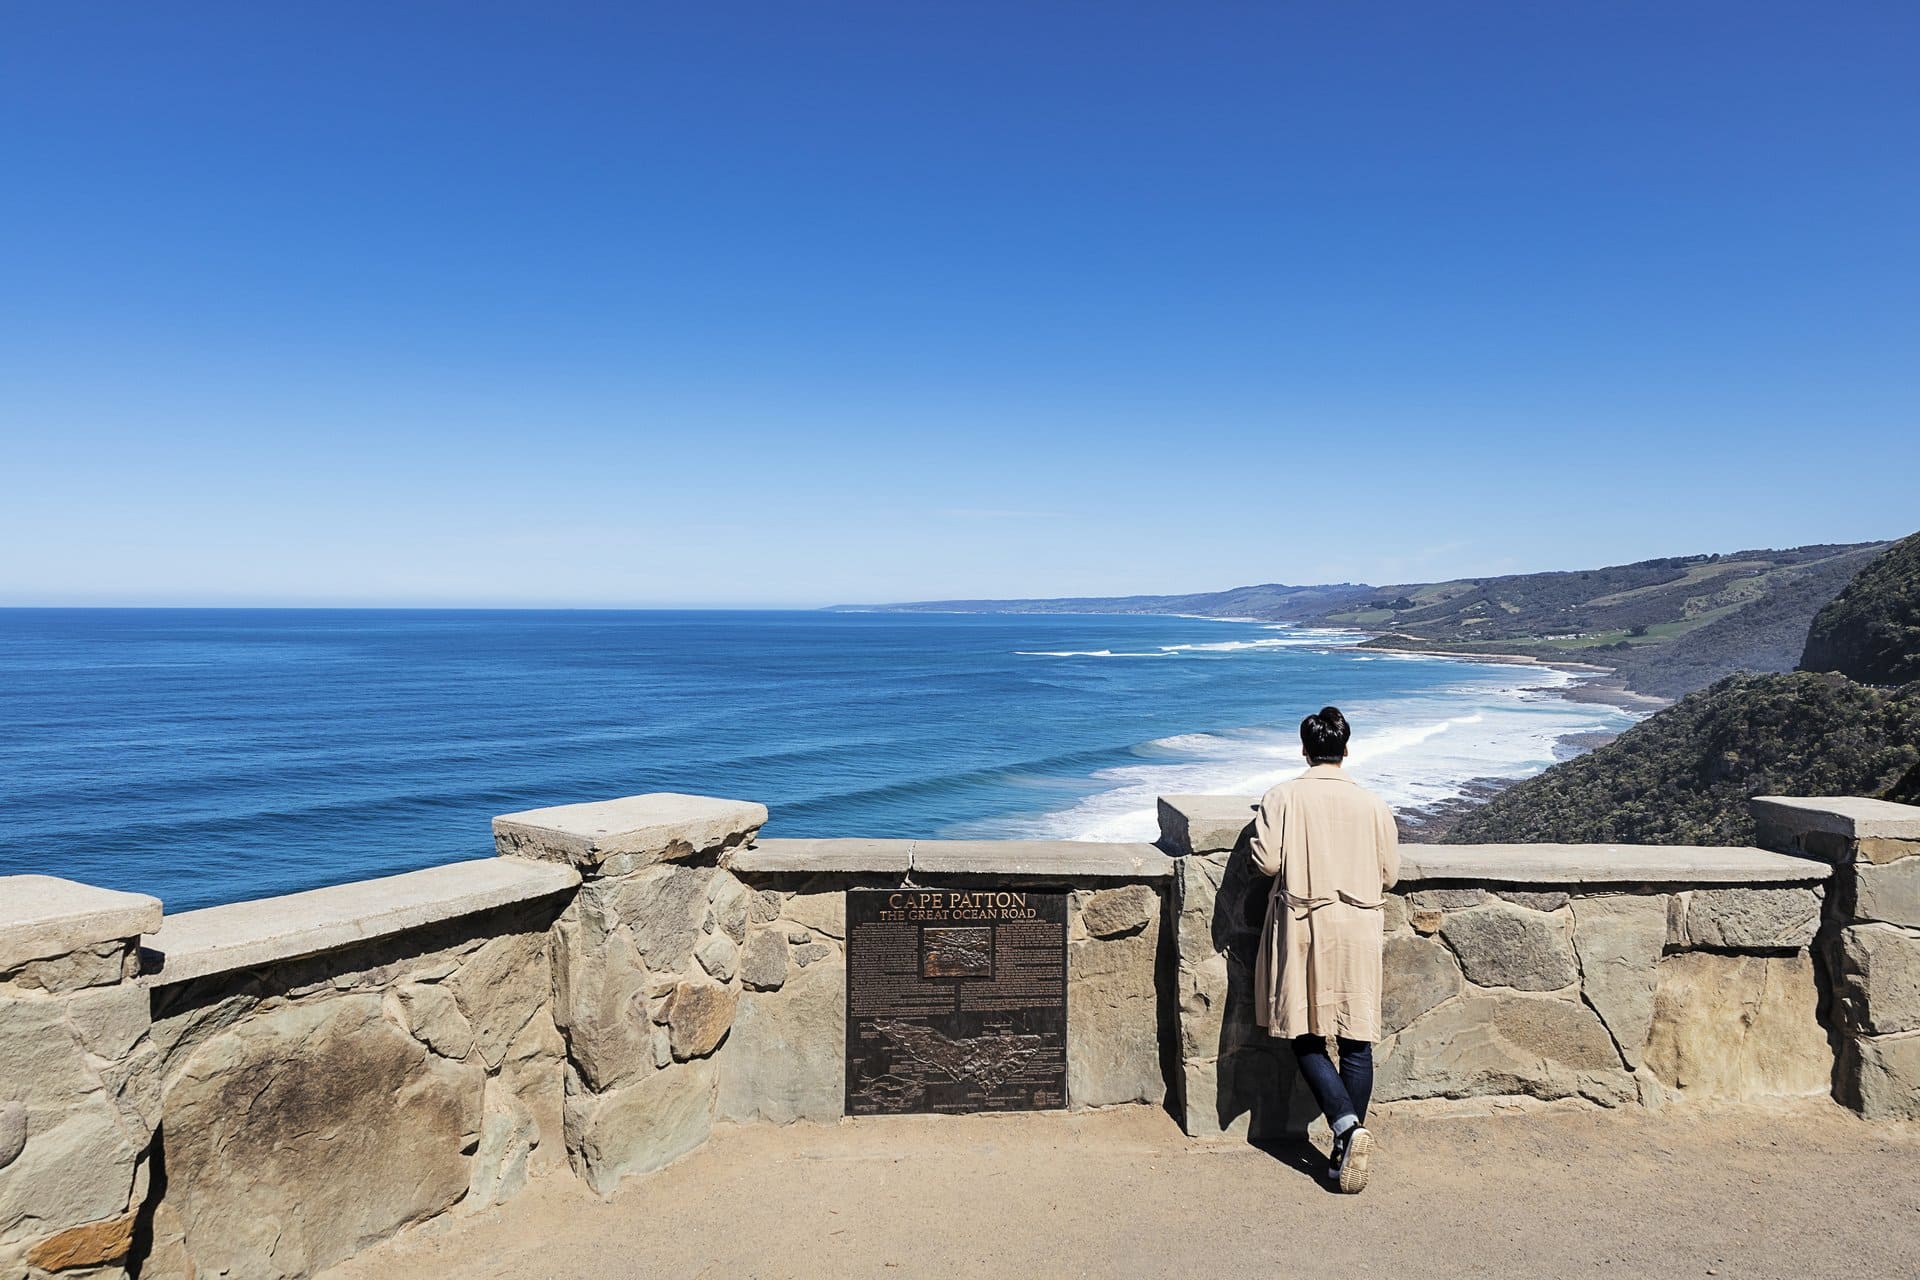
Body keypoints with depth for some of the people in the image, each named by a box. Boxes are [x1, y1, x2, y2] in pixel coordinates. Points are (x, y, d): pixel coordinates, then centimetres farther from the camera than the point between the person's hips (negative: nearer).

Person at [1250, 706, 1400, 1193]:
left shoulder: (1283, 797, -7)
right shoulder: (1373, 804, -1)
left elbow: (1266, 861, -11)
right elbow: (1389, 874, 4)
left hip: (1301, 927, -2)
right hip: (1358, 932, 2)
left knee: (1306, 1037, 8)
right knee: (1356, 1040, 10)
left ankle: (1347, 1126, -10)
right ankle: (1349, 1146, 14)